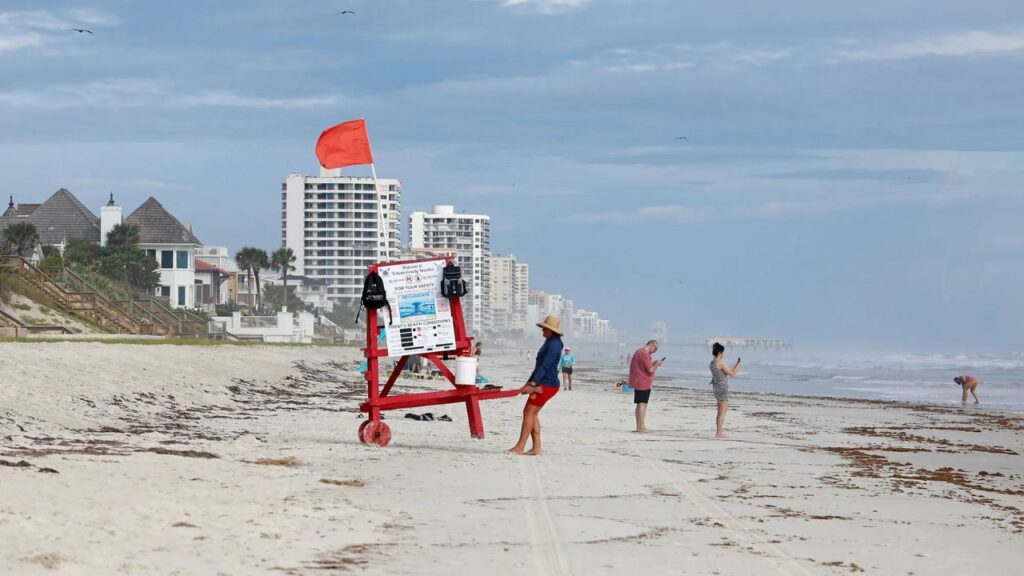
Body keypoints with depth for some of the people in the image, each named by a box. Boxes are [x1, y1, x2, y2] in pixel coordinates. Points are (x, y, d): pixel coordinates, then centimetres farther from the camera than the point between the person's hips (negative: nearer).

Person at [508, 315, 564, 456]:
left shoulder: (554, 344, -15)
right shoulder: (549, 343, 18)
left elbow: (545, 366, -22)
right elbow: (540, 365, 22)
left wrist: (532, 384, -26)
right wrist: (529, 382, 21)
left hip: (546, 385, -10)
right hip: (544, 384, 10)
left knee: (529, 413, -9)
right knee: (532, 413, 10)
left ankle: (520, 447, -7)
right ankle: (536, 448, 10)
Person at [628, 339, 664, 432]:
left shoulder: (639, 351, 15)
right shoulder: (645, 354, -18)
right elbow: (650, 370, -21)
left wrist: (653, 363, 15)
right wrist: (657, 364, -4)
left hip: (637, 383, 10)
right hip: (643, 383, -10)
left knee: (639, 404, 13)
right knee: (642, 404, -7)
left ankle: (639, 426, 17)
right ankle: (641, 427, -6)